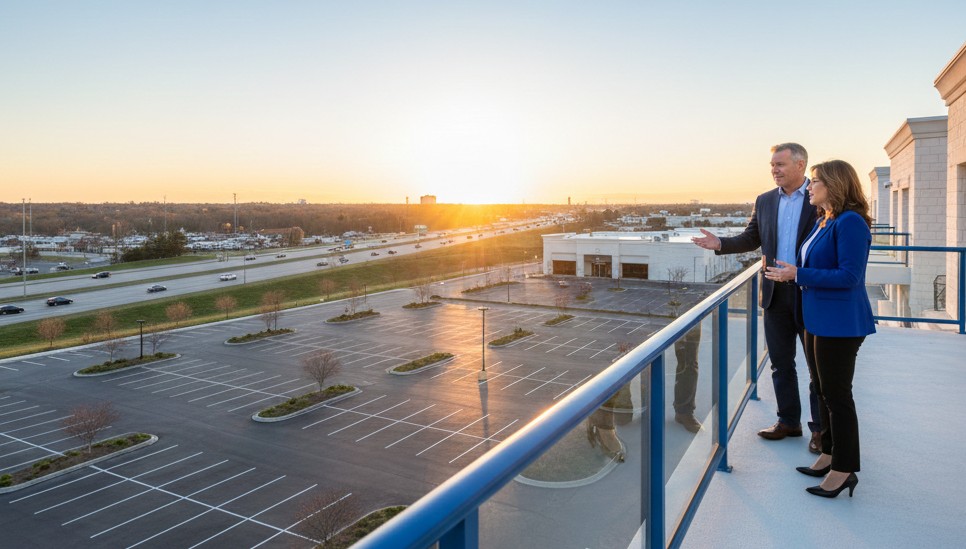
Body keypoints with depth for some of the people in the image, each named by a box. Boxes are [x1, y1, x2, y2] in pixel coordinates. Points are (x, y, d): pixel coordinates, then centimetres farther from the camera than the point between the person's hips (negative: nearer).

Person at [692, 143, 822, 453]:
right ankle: (789, 421, 28)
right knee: (781, 363, 13)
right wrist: (720, 243, -5)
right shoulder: (764, 201, 9)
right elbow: (750, 239, 12)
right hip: (776, 294, 5)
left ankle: (820, 428, 20)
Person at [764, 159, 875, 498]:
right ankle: (830, 455, 31)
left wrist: (798, 275, -21)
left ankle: (844, 469, 13)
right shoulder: (824, 222, 12)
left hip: (839, 323, -10)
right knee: (824, 392, 17)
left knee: (837, 395, 0)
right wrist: (789, 274, 8)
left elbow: (849, 276, -23)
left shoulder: (850, 222, -18)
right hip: (818, 319, 10)